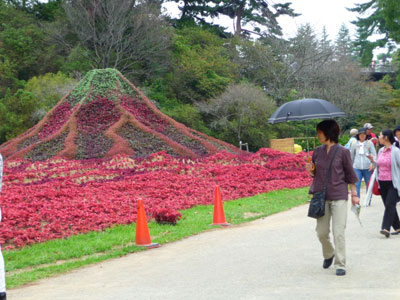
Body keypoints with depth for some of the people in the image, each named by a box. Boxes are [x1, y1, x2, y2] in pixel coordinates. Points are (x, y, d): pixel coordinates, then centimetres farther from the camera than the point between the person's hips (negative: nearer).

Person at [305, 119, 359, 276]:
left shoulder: (343, 151, -4)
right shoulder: (317, 151, 8)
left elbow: (350, 174, 4)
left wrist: (354, 194, 4)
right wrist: (311, 170, -5)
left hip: (339, 196, -4)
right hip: (321, 196, 4)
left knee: (338, 233, -6)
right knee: (321, 232, 7)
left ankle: (340, 265, 3)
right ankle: (328, 254, 35)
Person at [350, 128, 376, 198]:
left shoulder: (369, 143, 4)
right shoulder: (354, 144, 8)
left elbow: (374, 155, 2)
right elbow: (351, 156, 19)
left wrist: (372, 164, -13)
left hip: (367, 168, 0)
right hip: (357, 168, 0)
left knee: (369, 186, 7)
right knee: (356, 185, -9)